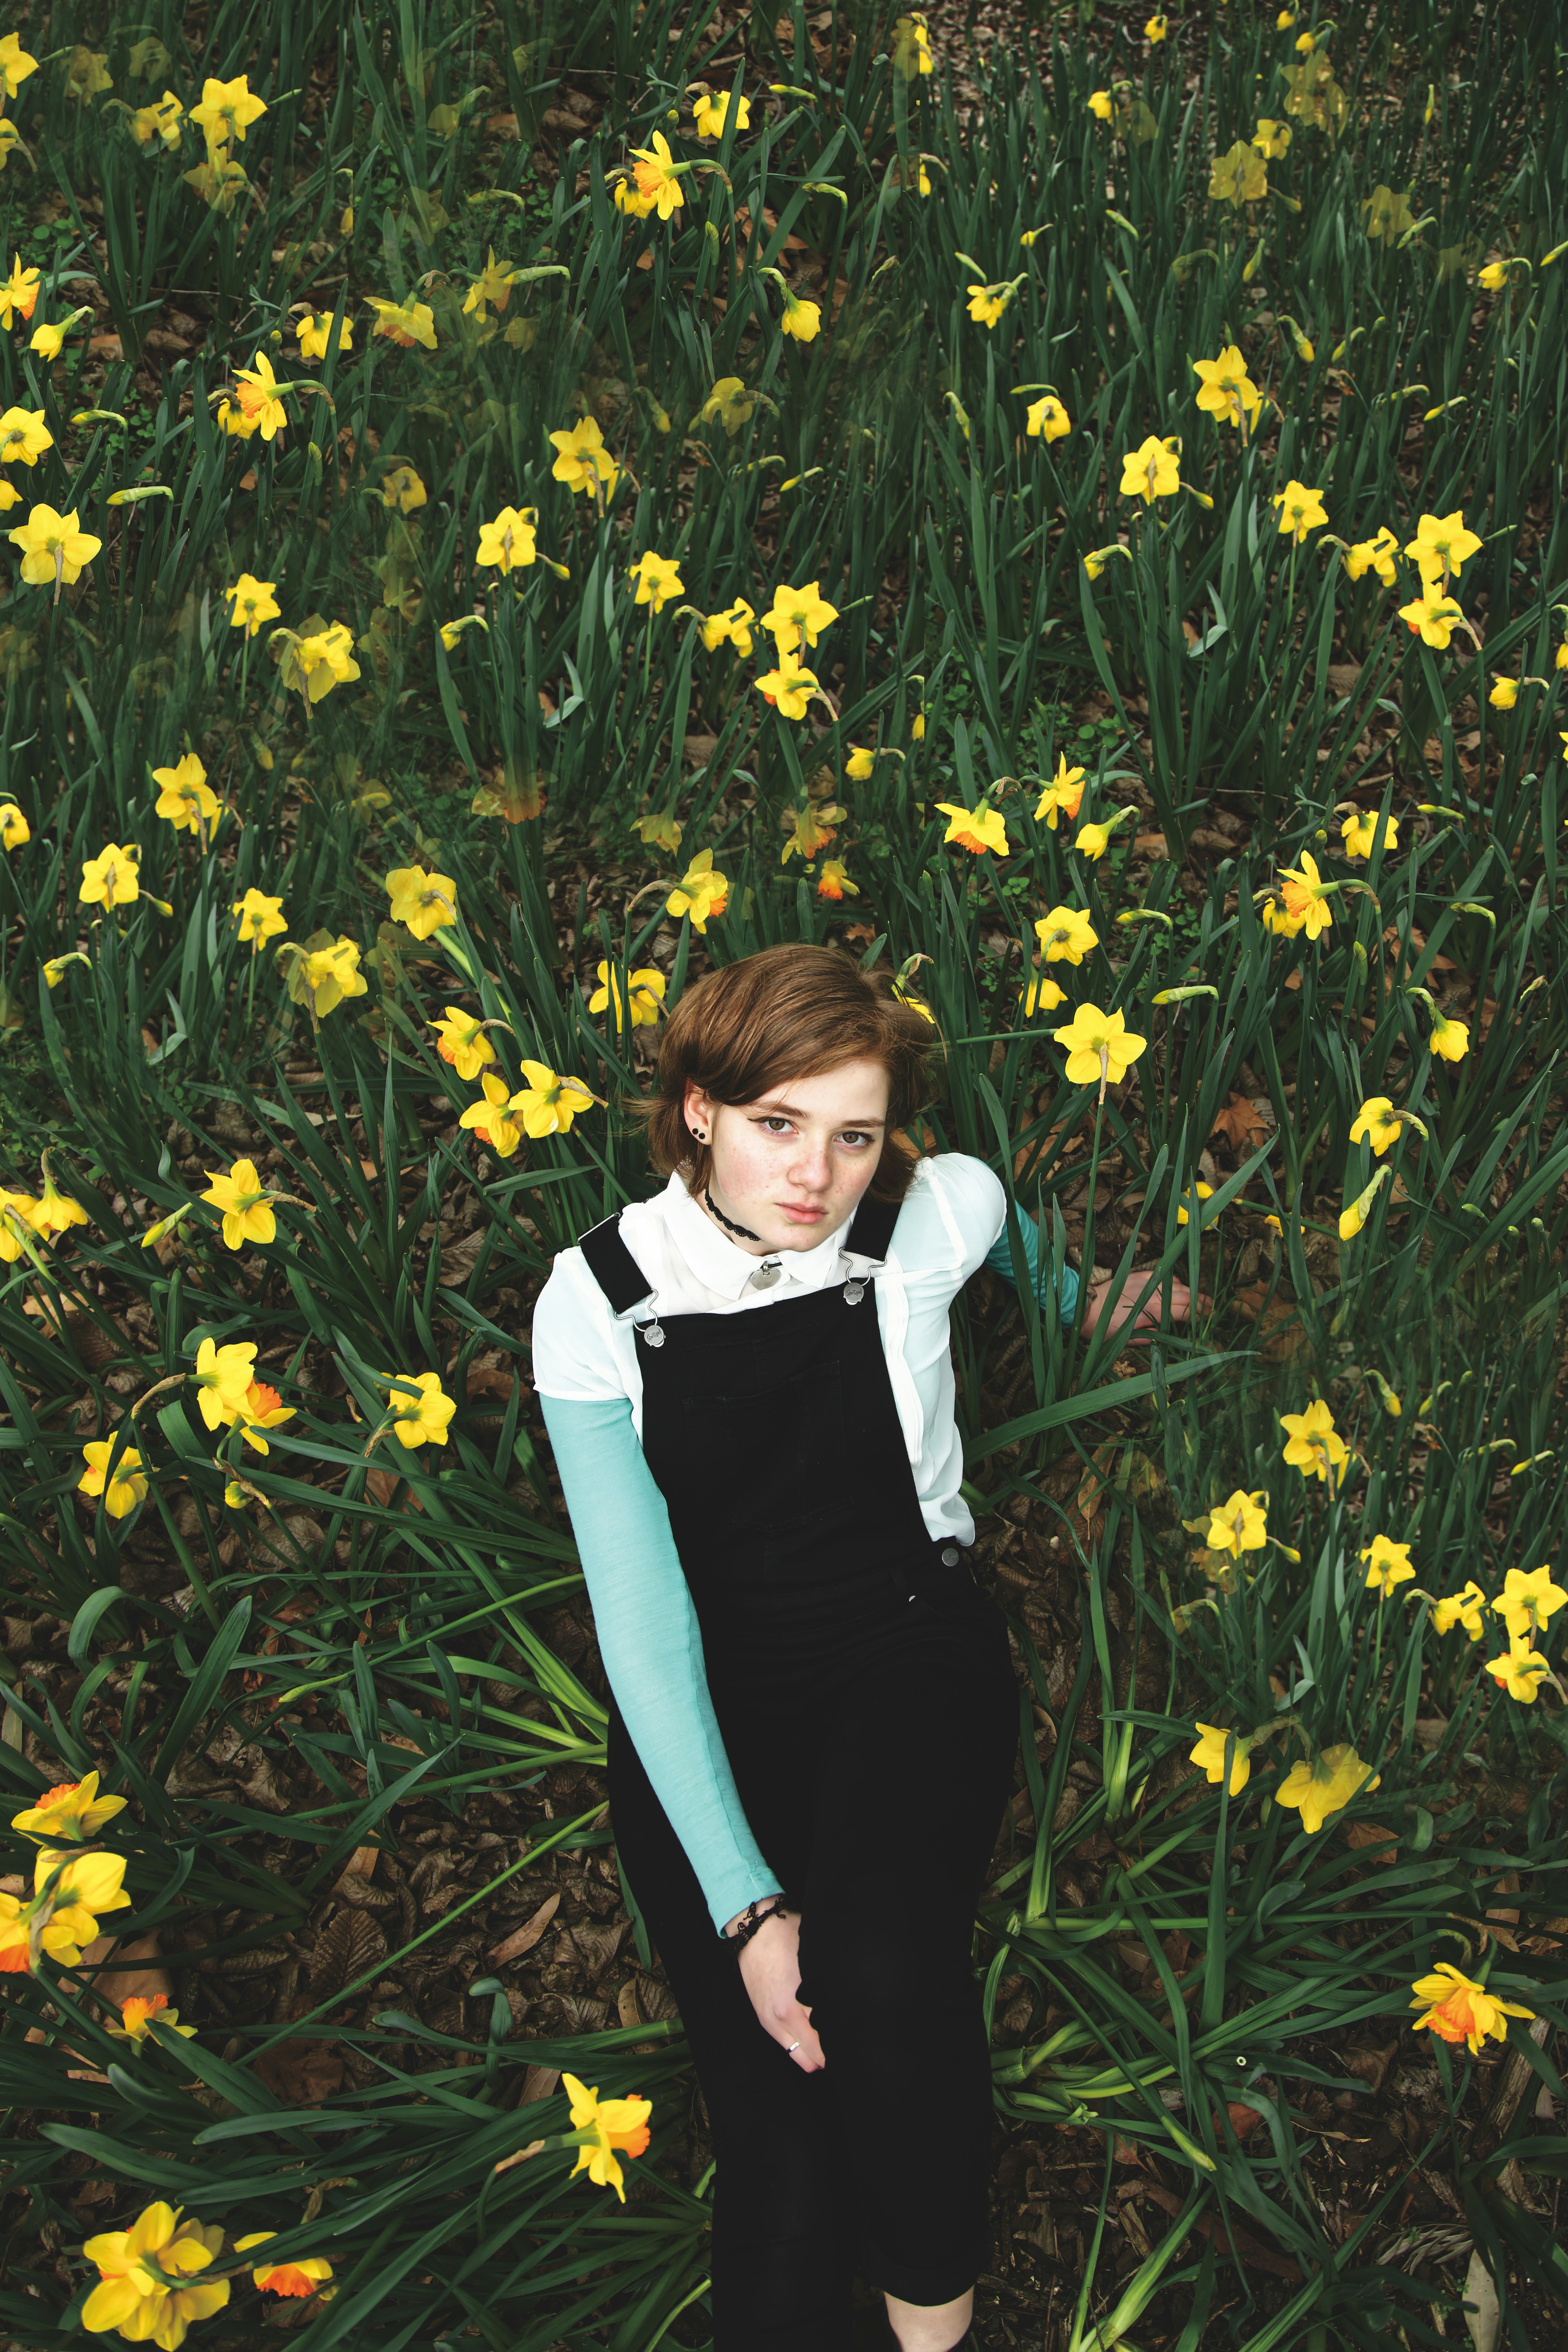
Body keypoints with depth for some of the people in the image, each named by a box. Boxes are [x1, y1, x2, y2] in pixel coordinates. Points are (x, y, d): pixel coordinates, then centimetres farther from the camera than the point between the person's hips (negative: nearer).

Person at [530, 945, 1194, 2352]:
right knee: (776, 2091, -19)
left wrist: (1066, 1295, 41)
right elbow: (638, 1602, -12)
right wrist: (743, 1896, -19)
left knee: (883, 1975, -27)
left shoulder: (940, 1215, -9)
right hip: (700, 1698, 1)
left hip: (907, 1649, 0)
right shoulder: (596, 1304, -10)